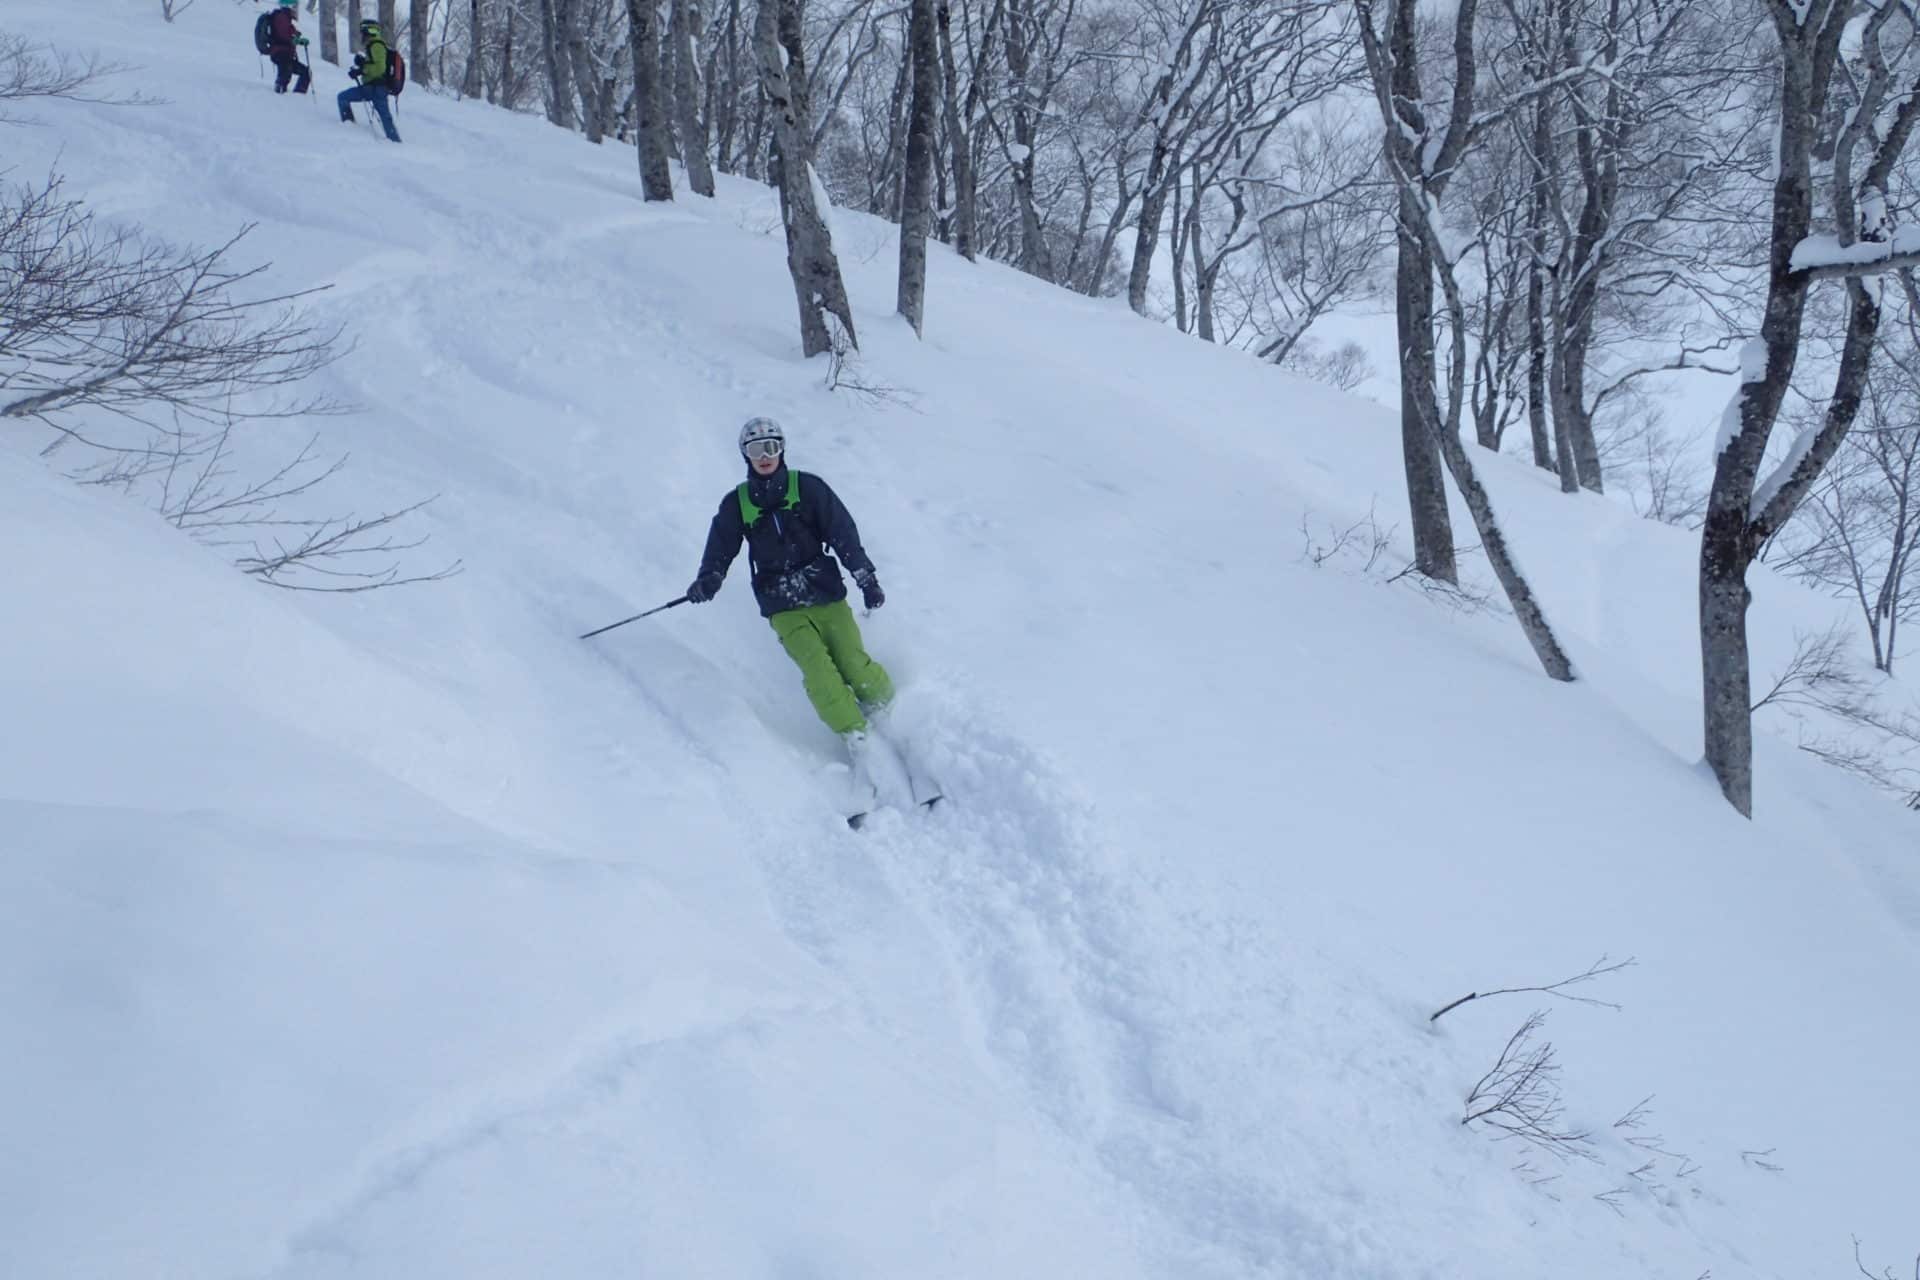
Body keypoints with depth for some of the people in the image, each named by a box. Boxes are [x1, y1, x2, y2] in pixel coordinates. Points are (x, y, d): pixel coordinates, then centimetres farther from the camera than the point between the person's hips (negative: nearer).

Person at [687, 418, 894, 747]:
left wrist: (866, 579, -7)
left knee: (855, 667, -10)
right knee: (819, 673, -18)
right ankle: (855, 734, -5)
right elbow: (720, 547, 6)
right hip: (783, 608, 1)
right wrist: (709, 578, -15)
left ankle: (890, 707, 18)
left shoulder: (807, 487, -2)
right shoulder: (737, 504, 4)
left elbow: (844, 534, -2)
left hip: (827, 595, -1)